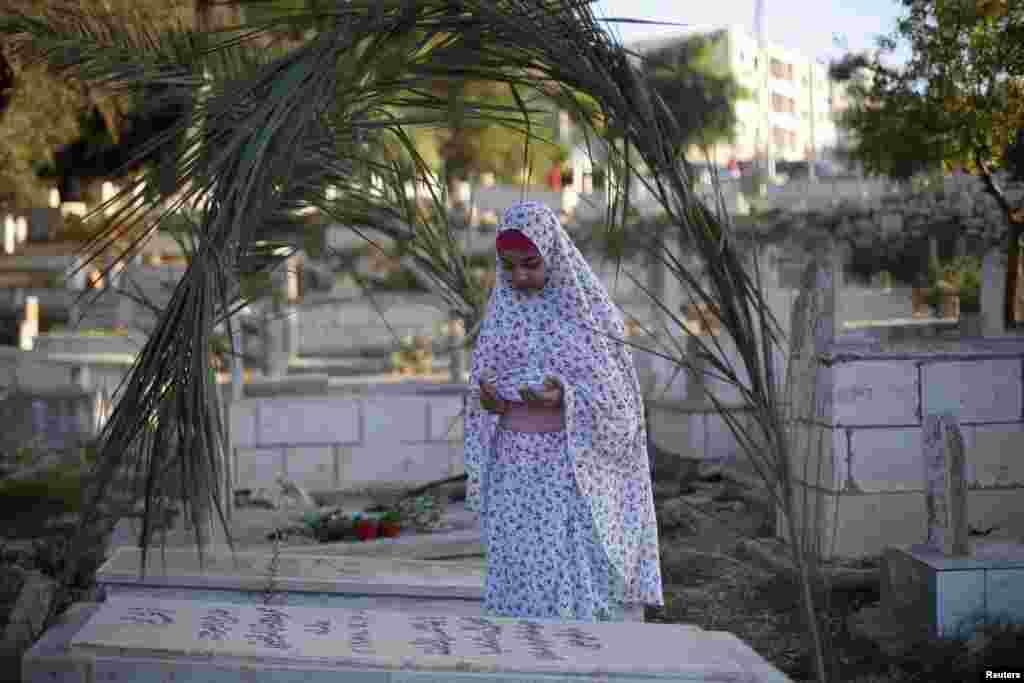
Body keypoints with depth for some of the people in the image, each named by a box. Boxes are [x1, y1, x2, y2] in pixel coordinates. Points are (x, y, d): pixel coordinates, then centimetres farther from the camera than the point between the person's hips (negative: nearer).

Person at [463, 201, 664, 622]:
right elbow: (484, 391, 14)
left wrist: (565, 398, -23)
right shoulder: (503, 309, 8)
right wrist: (489, 401, -10)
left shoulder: (590, 308, -4)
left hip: (574, 471, -4)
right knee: (518, 587, 2)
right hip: (515, 473, 4)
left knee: (580, 585, -8)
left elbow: (617, 399, -5)